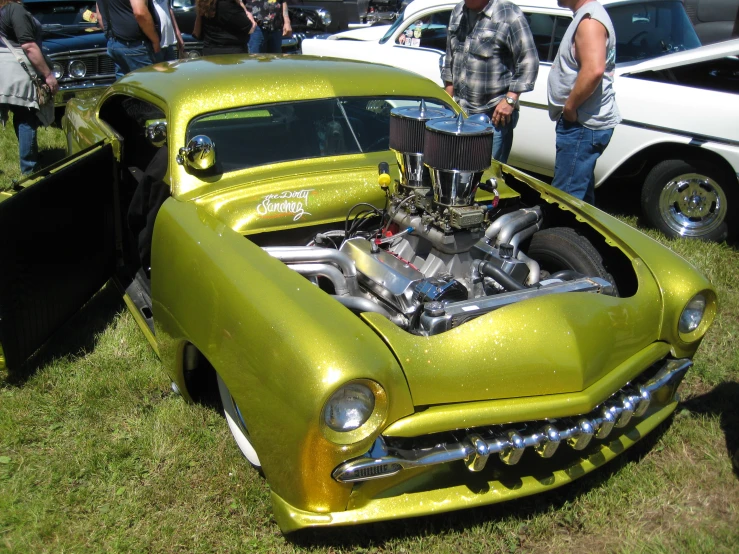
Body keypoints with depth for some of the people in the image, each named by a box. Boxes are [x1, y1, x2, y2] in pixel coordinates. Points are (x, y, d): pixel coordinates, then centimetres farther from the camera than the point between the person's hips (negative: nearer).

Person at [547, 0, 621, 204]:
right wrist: (570, 108, 11)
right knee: (582, 194, 19)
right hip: (584, 122, 11)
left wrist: (569, 107, -20)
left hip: (582, 125, -11)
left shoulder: (589, 20, -16)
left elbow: (593, 70, -30)